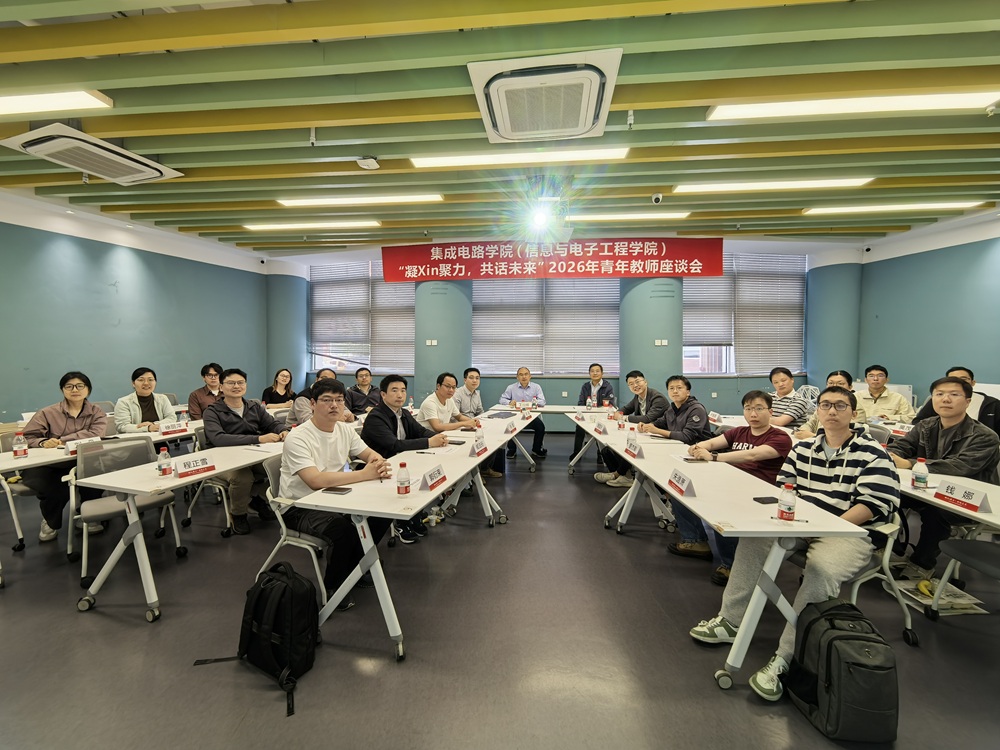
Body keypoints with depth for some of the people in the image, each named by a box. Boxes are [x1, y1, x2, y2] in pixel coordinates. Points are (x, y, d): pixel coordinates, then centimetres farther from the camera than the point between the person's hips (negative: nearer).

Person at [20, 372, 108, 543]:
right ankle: (50, 521, 5)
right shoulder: (47, 413, 7)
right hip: (51, 466, 0)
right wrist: (43, 443, -21)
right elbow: (27, 438, 2)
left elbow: (96, 434, -11)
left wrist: (62, 440, -17)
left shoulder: (96, 412, 8)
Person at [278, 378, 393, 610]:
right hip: (299, 507, -7)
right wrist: (364, 474, -36)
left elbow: (370, 454, 6)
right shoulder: (298, 438, -22)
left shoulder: (344, 429, 0)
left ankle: (350, 568, 16)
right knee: (343, 530, -32)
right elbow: (316, 480, -34)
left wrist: (380, 465, -20)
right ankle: (333, 586, -1)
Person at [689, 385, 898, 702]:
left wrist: (828, 528, -20)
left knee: (820, 572, -33)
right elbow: (782, 488, 12)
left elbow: (874, 504, -13)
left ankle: (783, 660, -27)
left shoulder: (872, 453, -5)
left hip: (849, 531, -5)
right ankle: (730, 620, -5)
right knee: (754, 538, -14)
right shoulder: (802, 448, 12)